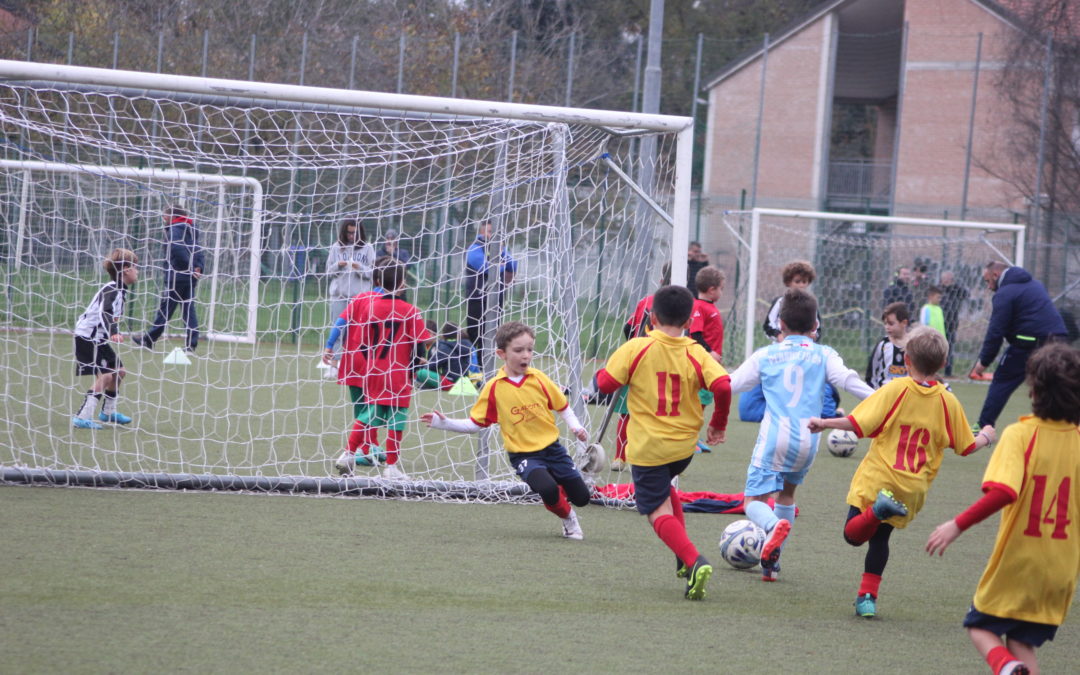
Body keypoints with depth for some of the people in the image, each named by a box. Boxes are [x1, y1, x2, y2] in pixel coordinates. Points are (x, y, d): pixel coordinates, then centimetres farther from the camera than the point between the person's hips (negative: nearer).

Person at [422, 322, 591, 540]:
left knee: (581, 497, 1)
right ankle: (567, 519, 4)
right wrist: (444, 423, -12)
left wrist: (576, 428, -8)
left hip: (552, 448, 3)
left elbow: (562, 406, 8)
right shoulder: (494, 388, -8)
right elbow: (475, 424, -1)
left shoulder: (539, 379, -3)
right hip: (523, 454, -3)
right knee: (547, 488, -30)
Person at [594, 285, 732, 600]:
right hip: (684, 447, 4)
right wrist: (718, 424, 1)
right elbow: (722, 386, -15)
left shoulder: (636, 348, -9)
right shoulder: (696, 354, -4)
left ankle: (694, 561, -25)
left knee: (659, 512, -1)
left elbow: (605, 383, -9)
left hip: (647, 447, -4)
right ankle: (684, 557, 23)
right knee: (664, 488, 32)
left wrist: (601, 373, 15)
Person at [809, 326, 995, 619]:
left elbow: (858, 424, -18)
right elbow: (966, 447, 10)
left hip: (876, 479, -4)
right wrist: (986, 436, 30)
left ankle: (878, 508, -29)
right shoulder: (948, 401, 0)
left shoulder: (895, 390, -10)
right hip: (912, 490, 4)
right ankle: (868, 596, 18)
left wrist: (824, 423, -8)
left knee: (853, 535, -1)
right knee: (880, 538, 20)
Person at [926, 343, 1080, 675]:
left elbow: (1003, 493, -28)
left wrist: (958, 525, -21)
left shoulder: (1020, 434, -15)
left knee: (981, 627, 15)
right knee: (1023, 643, 16)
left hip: (1016, 563, -4)